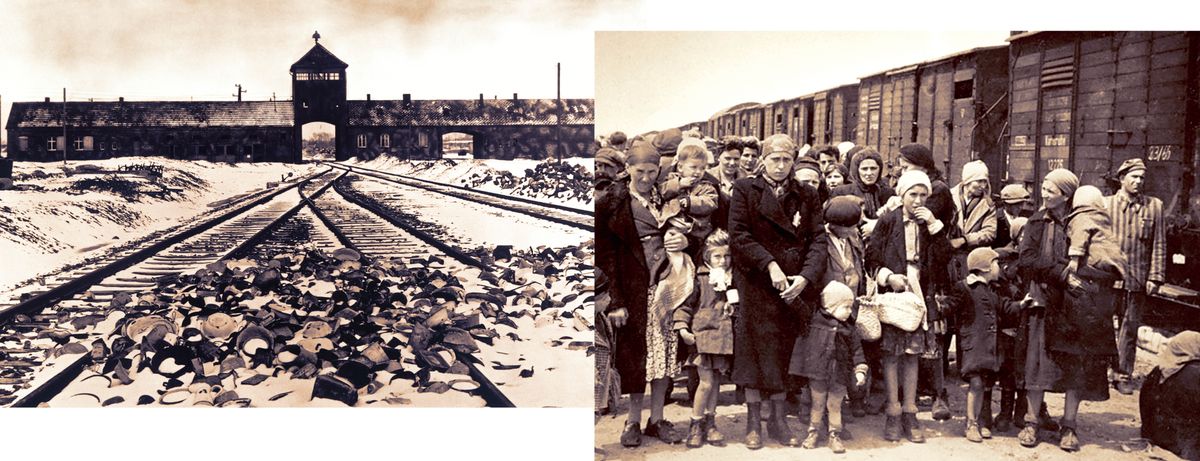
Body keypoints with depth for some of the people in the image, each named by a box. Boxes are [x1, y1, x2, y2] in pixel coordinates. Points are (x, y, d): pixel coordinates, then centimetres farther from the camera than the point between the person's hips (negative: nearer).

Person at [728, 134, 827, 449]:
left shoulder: (807, 196, 10)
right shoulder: (745, 189, 2)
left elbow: (818, 239, 2)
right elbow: (738, 234, -7)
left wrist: (806, 276, -13)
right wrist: (769, 265, -16)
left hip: (793, 286, 2)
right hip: (756, 282, -2)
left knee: (783, 352, 6)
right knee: (755, 350, 0)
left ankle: (779, 419, 15)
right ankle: (753, 421, 9)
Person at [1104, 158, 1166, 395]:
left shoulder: (1154, 206, 5)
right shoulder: (1106, 204, 2)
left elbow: (1159, 244, 5)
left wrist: (1155, 276, -1)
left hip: (1138, 279, 1)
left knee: (1130, 328, 8)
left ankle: (1123, 374, 16)